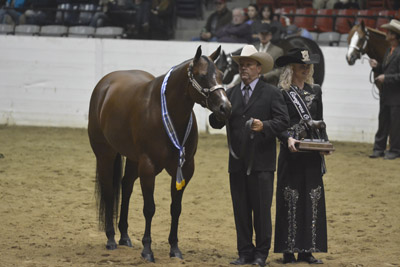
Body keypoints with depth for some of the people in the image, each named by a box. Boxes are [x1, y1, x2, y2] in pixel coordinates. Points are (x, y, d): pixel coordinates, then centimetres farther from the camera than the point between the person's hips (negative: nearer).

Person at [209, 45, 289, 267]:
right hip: (237, 162, 4)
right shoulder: (231, 94, 12)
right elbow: (216, 123, 7)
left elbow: (283, 121, -7)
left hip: (261, 161, -4)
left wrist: (264, 126, -24)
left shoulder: (271, 93, 0)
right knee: (241, 209, 8)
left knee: (261, 209, -1)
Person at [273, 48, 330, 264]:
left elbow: (320, 122, 15)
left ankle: (307, 250, 9)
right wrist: (288, 139, -24)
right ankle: (289, 251, 3)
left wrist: (324, 143, -1)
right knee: (290, 199, -2)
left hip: (312, 154, 5)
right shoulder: (281, 93, -3)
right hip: (291, 152, -5)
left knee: (313, 199, 3)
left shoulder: (315, 91, 12)